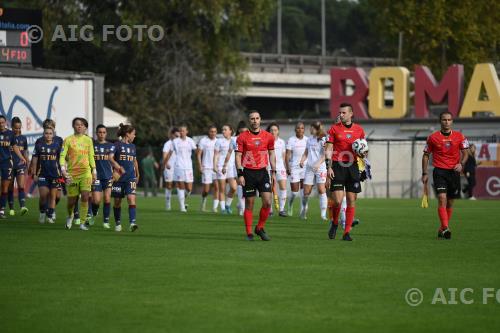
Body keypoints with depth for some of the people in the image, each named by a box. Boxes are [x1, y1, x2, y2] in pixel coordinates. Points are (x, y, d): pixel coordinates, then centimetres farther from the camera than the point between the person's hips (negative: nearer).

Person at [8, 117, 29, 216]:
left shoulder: (23, 138, 8)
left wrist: (28, 164, 13)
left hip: (20, 166, 1)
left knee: (21, 186, -15)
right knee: (10, 188, 7)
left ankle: (23, 206, -28)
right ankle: (11, 209, 17)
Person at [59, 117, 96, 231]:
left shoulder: (88, 140, 9)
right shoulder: (68, 140, 0)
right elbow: (62, 156, -3)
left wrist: (94, 171, 12)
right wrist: (63, 169, -16)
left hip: (86, 172, 1)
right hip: (72, 173, -1)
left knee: (85, 197, -14)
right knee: (72, 199, 4)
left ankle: (83, 222, -6)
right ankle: (70, 216, 35)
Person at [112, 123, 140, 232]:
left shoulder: (132, 146, 13)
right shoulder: (117, 145, -5)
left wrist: (137, 174, 28)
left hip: (130, 177, 3)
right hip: (119, 177, -3)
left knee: (131, 198, -14)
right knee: (117, 201, 7)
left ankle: (132, 223, -22)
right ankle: (118, 223, 22)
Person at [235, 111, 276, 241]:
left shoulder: (268, 136, 5)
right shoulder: (242, 137, -2)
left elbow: (271, 154, 14)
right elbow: (238, 156, -2)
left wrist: (273, 172, 8)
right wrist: (240, 174, -10)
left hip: (263, 172, 2)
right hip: (248, 173, -2)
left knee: (267, 202, -9)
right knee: (249, 204, 0)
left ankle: (260, 228, 10)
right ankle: (249, 233, 8)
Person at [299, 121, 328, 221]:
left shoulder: (323, 140, -5)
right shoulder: (309, 139, 14)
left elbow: (324, 155, -12)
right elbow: (306, 153, 20)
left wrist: (318, 164, -26)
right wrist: (302, 160, 0)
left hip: (320, 168, -5)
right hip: (309, 168, 5)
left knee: (321, 190, -11)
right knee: (306, 191, 2)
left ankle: (323, 214, -10)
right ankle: (303, 212, 17)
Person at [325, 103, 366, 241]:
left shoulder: (359, 130, 8)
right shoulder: (334, 128, 2)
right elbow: (328, 149, 2)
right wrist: (328, 167, -8)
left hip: (352, 166, 2)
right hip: (337, 167, -2)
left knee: (351, 201, 0)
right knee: (338, 201, -10)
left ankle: (347, 232, 6)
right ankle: (334, 223, 18)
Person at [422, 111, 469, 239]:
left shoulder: (459, 137, 5)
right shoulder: (433, 137, 2)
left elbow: (465, 153, 6)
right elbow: (426, 155, 9)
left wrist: (461, 164, -14)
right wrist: (424, 174, 4)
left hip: (454, 172, 2)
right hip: (439, 171, -2)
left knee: (450, 202, 8)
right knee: (442, 198, -19)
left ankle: (442, 229, 22)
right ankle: (445, 228, -27)